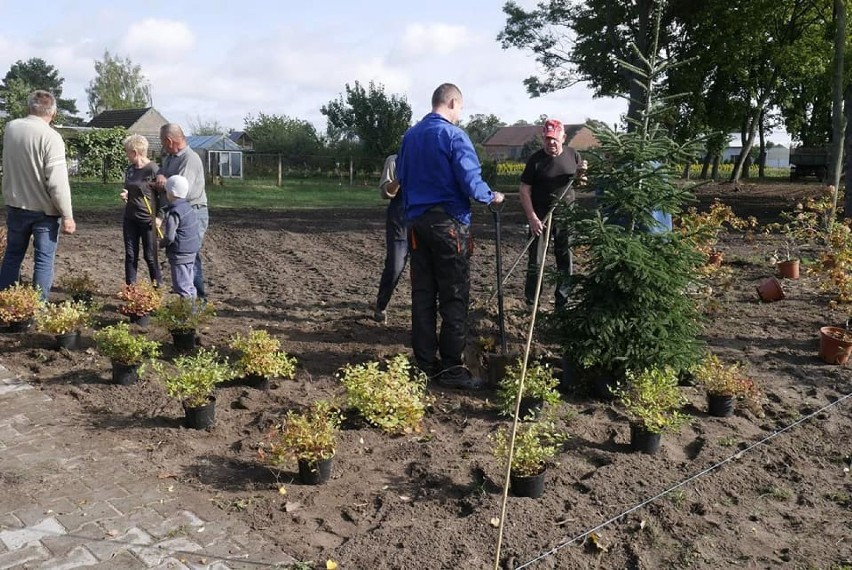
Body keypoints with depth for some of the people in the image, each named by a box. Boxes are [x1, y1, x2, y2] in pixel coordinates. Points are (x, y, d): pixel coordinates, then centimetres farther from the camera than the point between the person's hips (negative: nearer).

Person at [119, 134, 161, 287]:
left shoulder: (152, 169, -12)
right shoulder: (130, 170, 10)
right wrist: (125, 195, 1)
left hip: (147, 220, -7)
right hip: (130, 218, 7)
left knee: (150, 256, 1)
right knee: (130, 255, 8)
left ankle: (159, 286, 14)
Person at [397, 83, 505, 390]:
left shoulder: (410, 135, 11)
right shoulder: (453, 135, -10)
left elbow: (401, 175, 19)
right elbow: (470, 180, -16)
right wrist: (491, 197, 2)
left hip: (416, 221, 7)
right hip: (448, 222, -7)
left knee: (422, 293, 10)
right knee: (454, 297, -2)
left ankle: (425, 363, 16)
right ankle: (451, 368, 0)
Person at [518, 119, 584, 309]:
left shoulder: (573, 155, 2)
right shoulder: (536, 159, -9)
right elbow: (524, 190, -9)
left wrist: (582, 174, -11)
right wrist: (532, 218, -17)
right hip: (540, 217, -3)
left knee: (566, 260, 10)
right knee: (536, 261, 0)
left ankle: (563, 302, 22)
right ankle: (530, 304, 12)